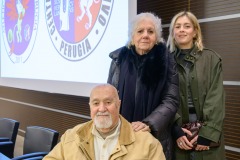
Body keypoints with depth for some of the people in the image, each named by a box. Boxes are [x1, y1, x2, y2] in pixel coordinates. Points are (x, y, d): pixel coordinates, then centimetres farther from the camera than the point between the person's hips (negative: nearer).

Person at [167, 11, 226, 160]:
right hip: (178, 132, 1)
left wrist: (208, 133, -12)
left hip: (207, 133, 0)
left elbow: (216, 98, -4)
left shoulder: (211, 58, 0)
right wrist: (176, 129, -13)